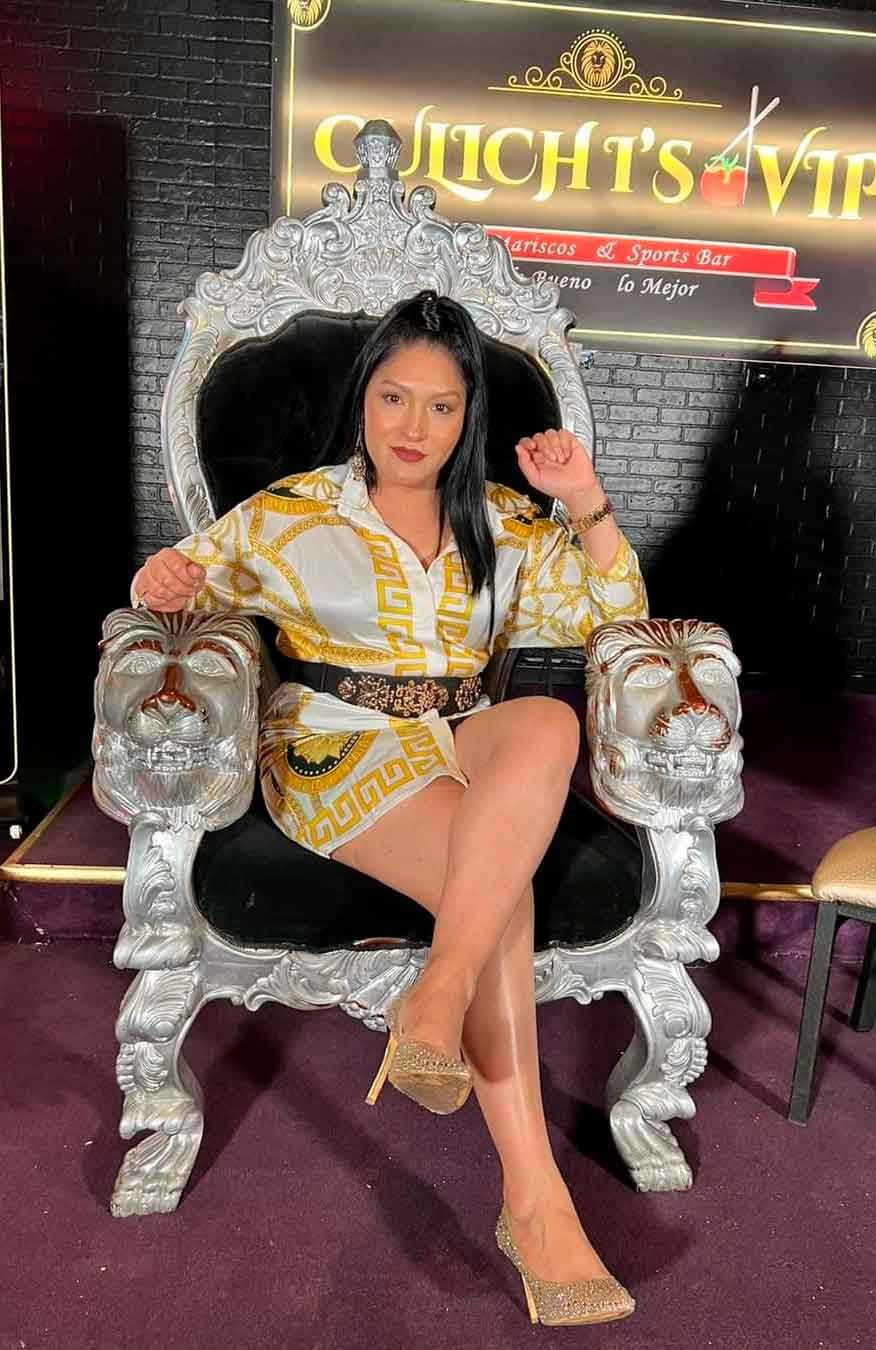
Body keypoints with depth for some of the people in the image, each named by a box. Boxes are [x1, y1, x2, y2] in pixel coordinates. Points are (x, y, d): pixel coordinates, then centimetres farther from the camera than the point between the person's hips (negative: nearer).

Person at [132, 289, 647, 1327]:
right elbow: (194, 576, 13)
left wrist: (586, 504, 4)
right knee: (496, 880, -31)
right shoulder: (291, 512, 11)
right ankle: (534, 1198, -27)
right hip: (334, 748, -3)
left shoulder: (501, 524, 18)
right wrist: (168, 582, -11)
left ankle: (436, 998, -36)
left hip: (462, 746, 4)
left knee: (549, 723, -33)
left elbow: (614, 616, 18)